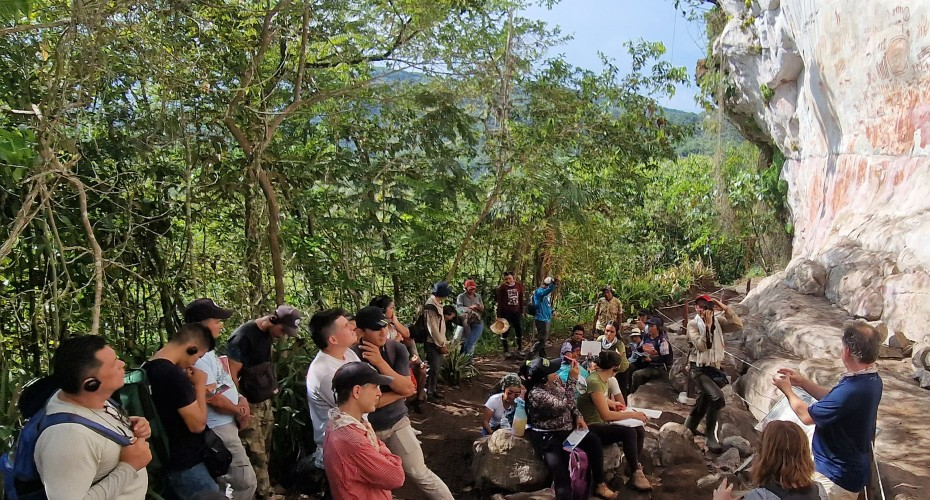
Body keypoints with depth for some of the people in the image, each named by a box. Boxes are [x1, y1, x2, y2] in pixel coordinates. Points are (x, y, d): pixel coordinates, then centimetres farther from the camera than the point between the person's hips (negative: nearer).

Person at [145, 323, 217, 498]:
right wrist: (200, 385, -13)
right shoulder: (174, 375, -26)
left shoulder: (147, 369, 4)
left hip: (165, 460, 10)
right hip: (185, 465, -10)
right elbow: (198, 424, -22)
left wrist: (190, 386, 9)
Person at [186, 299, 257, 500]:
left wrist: (241, 399, 1)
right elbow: (213, 397, -23)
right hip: (219, 430, -10)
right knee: (246, 482, -8)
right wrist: (238, 410, -8)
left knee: (221, 483, 19)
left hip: (226, 425, 10)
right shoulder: (197, 356, -21)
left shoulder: (207, 351, 11)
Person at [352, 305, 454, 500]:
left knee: (419, 473, -2)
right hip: (367, 429, -1)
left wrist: (380, 362, -26)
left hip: (396, 422, 1)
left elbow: (407, 388, -17)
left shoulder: (397, 349, -8)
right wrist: (399, 392, -15)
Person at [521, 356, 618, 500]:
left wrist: (578, 416, -4)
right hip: (548, 437, -8)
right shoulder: (536, 394, -29)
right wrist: (573, 378, -30)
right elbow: (564, 405, -30)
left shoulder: (554, 379, -4)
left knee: (593, 440, -8)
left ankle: (600, 485, 3)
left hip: (566, 427, 8)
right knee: (559, 467, -27)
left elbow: (570, 401, 11)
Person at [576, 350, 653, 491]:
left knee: (640, 430, -7)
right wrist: (633, 414, -19)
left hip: (601, 423, 9)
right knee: (629, 432, -26)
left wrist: (611, 403, 8)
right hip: (591, 428, -9)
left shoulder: (602, 376, 3)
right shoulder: (594, 382, -26)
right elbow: (606, 415, -27)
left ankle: (633, 465, 12)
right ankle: (635, 472, -8)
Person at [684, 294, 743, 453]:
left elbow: (738, 325, -16)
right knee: (718, 398, -24)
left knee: (706, 400, 21)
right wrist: (707, 325, -25)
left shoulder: (718, 321, -1)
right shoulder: (693, 324, -12)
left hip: (713, 368, 6)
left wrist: (725, 308, -22)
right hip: (698, 368, -6)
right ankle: (710, 435, -9)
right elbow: (700, 346, -25)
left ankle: (690, 425, 45)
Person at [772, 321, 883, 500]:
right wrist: (803, 382, 9)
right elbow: (834, 400, 13)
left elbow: (807, 416, -20)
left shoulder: (852, 390, -34)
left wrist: (787, 390, -4)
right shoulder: (871, 379, -2)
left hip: (837, 477, -10)